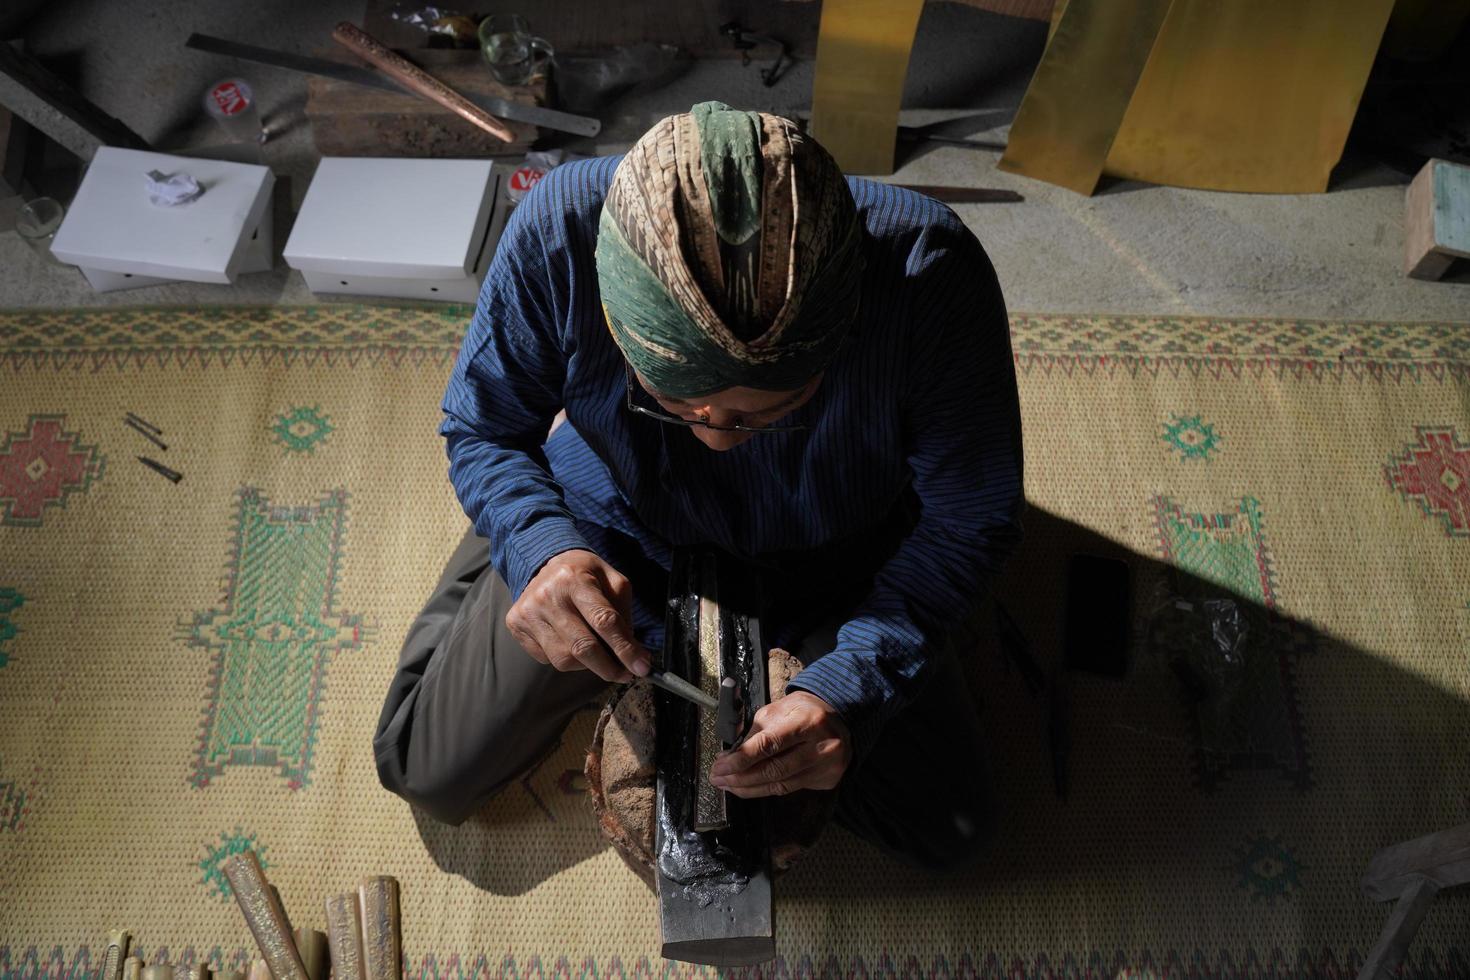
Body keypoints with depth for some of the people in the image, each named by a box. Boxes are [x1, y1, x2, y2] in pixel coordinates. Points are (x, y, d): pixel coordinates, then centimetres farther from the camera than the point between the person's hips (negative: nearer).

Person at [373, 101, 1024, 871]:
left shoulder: (931, 274, -37)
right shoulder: (559, 230, -34)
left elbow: (970, 518, -22)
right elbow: (483, 430, -15)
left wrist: (850, 691, -37)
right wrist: (539, 548, -37)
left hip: (832, 570, 1)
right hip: (613, 536, 1)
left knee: (947, 834, 3)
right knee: (429, 776, 6)